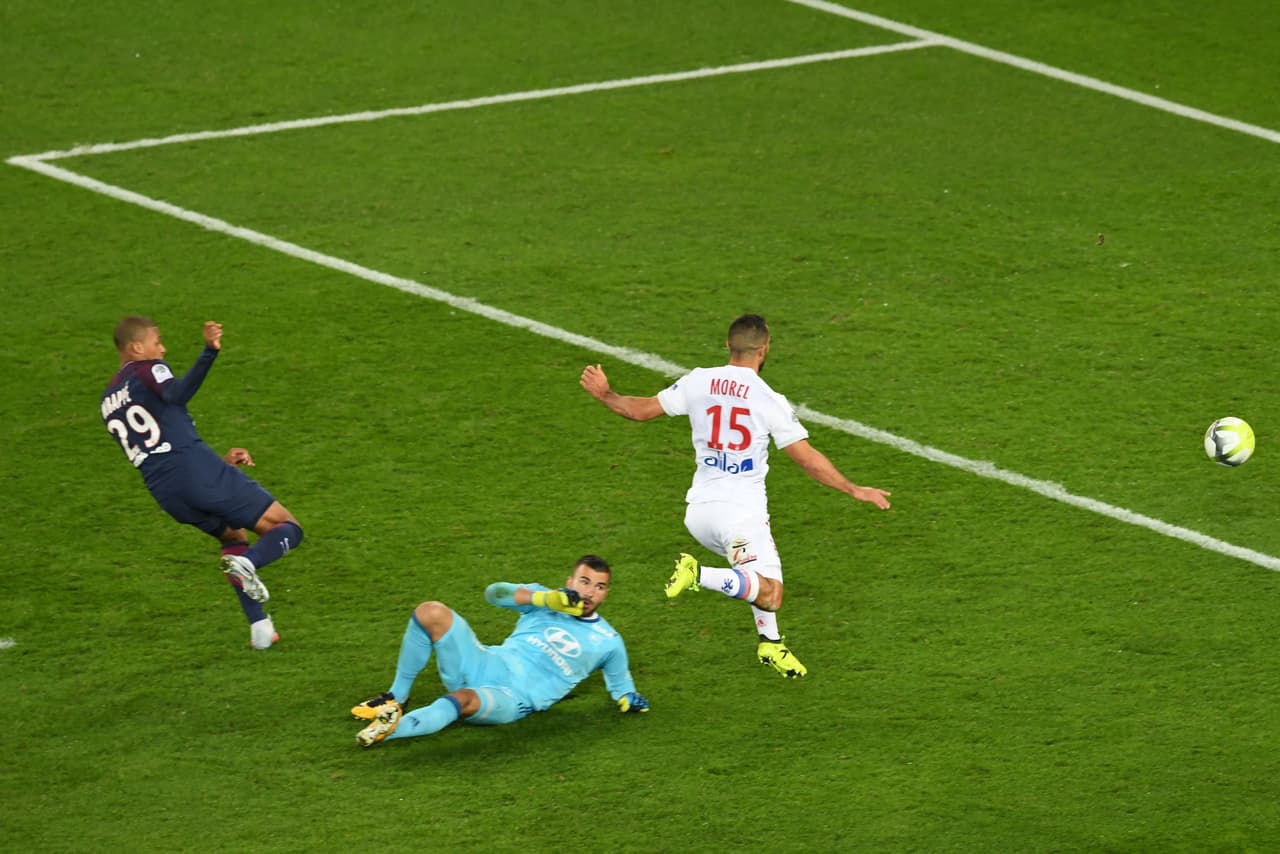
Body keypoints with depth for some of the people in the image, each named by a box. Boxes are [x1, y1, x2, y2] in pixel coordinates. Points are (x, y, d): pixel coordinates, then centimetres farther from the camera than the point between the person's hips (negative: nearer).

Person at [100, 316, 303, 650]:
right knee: (287, 529, 1)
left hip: (165, 492, 7)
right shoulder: (147, 370, 5)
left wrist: (220, 460, 33)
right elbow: (176, 394, -22)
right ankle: (247, 562, -31)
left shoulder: (108, 402, 27)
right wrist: (210, 352, -34)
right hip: (198, 470, -7)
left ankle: (259, 627, 18)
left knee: (233, 536, 32)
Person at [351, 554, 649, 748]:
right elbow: (495, 592, -3)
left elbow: (621, 686, 24)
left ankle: (389, 729, -44)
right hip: (484, 665, 4)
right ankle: (396, 697, -7)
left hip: (514, 699, -3)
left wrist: (629, 699, -1)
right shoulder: (543, 601, 14)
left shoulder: (608, 642, 12)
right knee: (431, 613, -19)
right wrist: (548, 598, -15)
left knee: (464, 699, -40)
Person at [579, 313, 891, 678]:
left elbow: (642, 409, 11)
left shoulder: (697, 382, 2)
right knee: (770, 595, -14)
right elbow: (807, 459, -7)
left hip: (698, 512, 7)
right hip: (741, 512, -7)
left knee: (761, 575, 30)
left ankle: (770, 642, 25)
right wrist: (854, 490, 2)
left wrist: (604, 394, 29)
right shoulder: (769, 401, -8)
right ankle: (699, 575, -27)